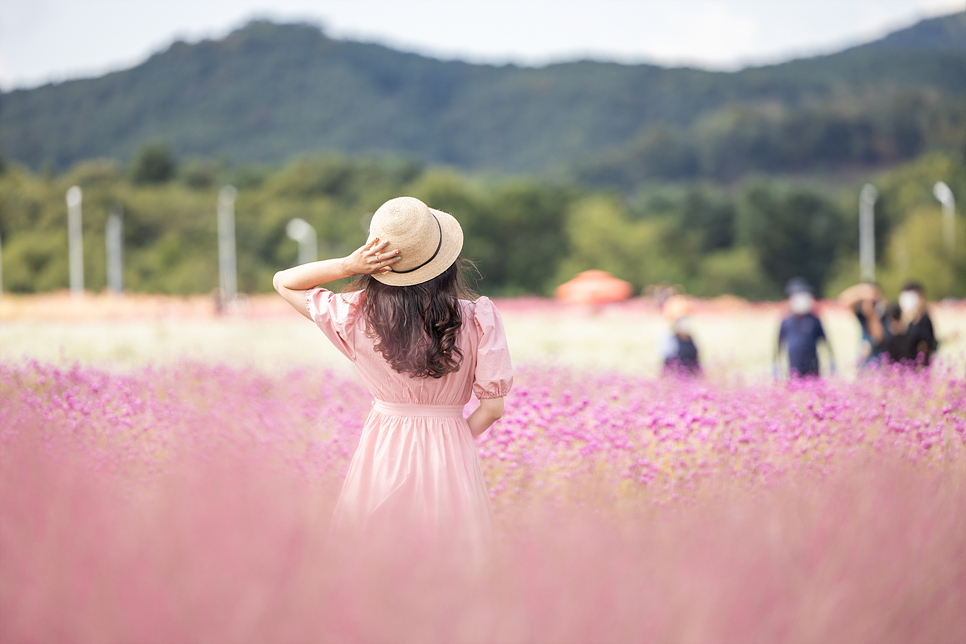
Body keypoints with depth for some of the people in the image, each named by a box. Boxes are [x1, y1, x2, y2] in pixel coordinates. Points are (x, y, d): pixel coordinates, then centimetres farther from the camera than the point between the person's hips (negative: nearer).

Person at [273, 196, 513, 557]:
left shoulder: (357, 315, -10)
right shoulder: (478, 318, -13)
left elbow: (283, 281, 5)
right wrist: (450, 441, 7)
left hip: (381, 453, 1)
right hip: (450, 457, -1)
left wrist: (348, 265, -10)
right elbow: (492, 406, -9)